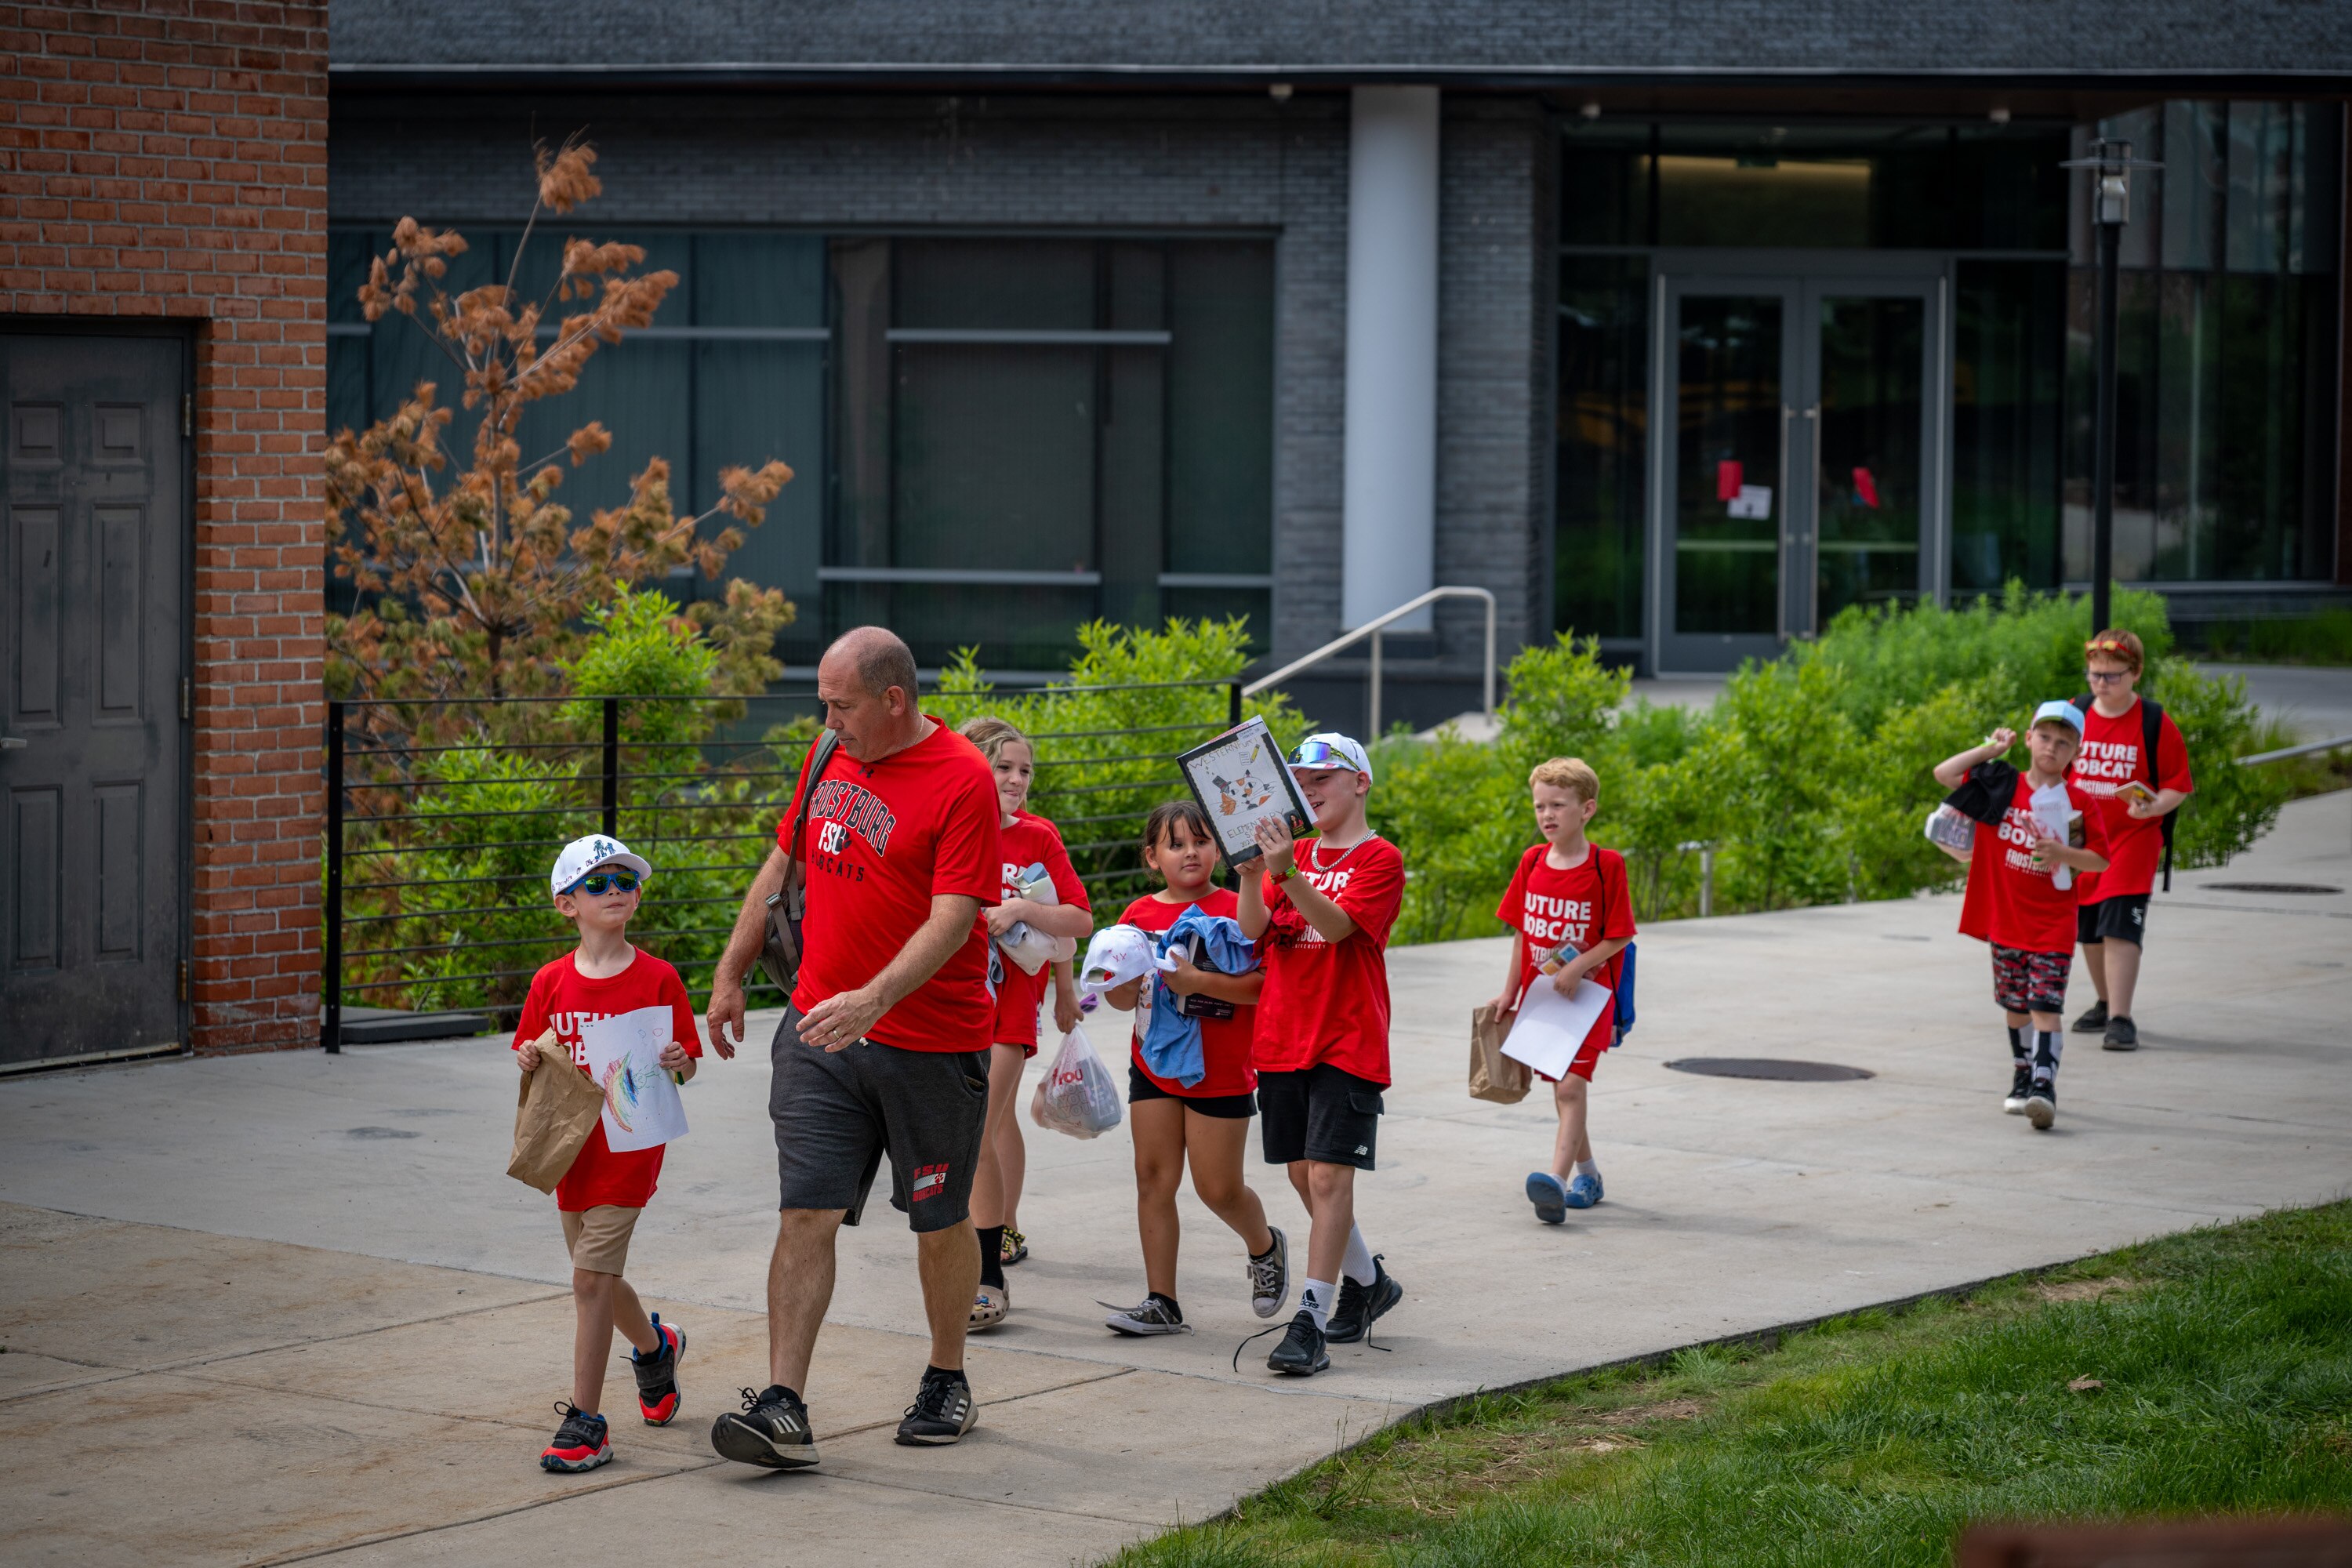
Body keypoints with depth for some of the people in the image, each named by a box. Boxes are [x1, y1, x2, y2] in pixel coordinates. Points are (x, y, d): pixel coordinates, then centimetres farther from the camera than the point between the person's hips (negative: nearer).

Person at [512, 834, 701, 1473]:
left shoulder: (657, 978, -5)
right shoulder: (552, 982, 3)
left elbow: (687, 1063, -1)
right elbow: (529, 1054, 10)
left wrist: (676, 1063, -23)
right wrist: (531, 1059, -12)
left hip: (631, 1145, -5)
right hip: (572, 1144, 5)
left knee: (592, 1278, -12)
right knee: (599, 1277, 17)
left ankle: (586, 1422, -7)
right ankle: (655, 1347, 48)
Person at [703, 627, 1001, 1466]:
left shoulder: (962, 779, -15)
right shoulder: (828, 759, 7)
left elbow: (952, 920, -22)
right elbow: (781, 866, 20)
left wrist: (872, 999, -34)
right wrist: (730, 976, 19)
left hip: (933, 1042, -5)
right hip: (818, 1033, 5)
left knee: (941, 1222, 11)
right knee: (806, 1214, -6)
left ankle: (947, 1380, 30)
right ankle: (784, 1408, -10)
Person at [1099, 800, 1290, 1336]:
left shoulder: (1235, 909, -8)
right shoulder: (1140, 915, 5)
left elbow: (1262, 984, -17)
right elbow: (1123, 1000, 10)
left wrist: (1197, 980, -26)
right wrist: (1122, 976, -13)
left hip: (1221, 1072, -4)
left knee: (1218, 1187, 0)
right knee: (1154, 1180, 2)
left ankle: (1266, 1246, 32)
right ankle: (1161, 1303, 7)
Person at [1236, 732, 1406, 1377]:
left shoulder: (1379, 859, -4)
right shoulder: (1293, 854, 13)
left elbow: (1336, 925, -20)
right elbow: (1253, 930, 0)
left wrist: (1287, 872, -34)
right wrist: (1251, 870, -18)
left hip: (1348, 1044, -6)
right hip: (1283, 1040, 6)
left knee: (1330, 1176, -12)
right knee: (1304, 1176, 12)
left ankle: (1311, 1322, -14)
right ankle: (1367, 1281, 33)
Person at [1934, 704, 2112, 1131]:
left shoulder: (2078, 801, -4)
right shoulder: (2002, 785, 4)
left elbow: (2101, 859, -3)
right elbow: (1944, 774, -1)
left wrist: (2063, 854, -20)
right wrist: (1990, 749, -1)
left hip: (2053, 924, -3)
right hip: (2005, 921, 3)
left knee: (2046, 1007, -12)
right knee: (2016, 1006, 15)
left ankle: (2044, 1087, -20)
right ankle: (2022, 1078, 31)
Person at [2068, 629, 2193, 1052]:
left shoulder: (2156, 724, -7)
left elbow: (2179, 783, -4)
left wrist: (2154, 806, -22)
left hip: (2132, 839, -5)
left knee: (2119, 927, -15)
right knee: (2088, 930, 13)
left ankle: (2120, 1019, -16)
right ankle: (2105, 1004, 32)